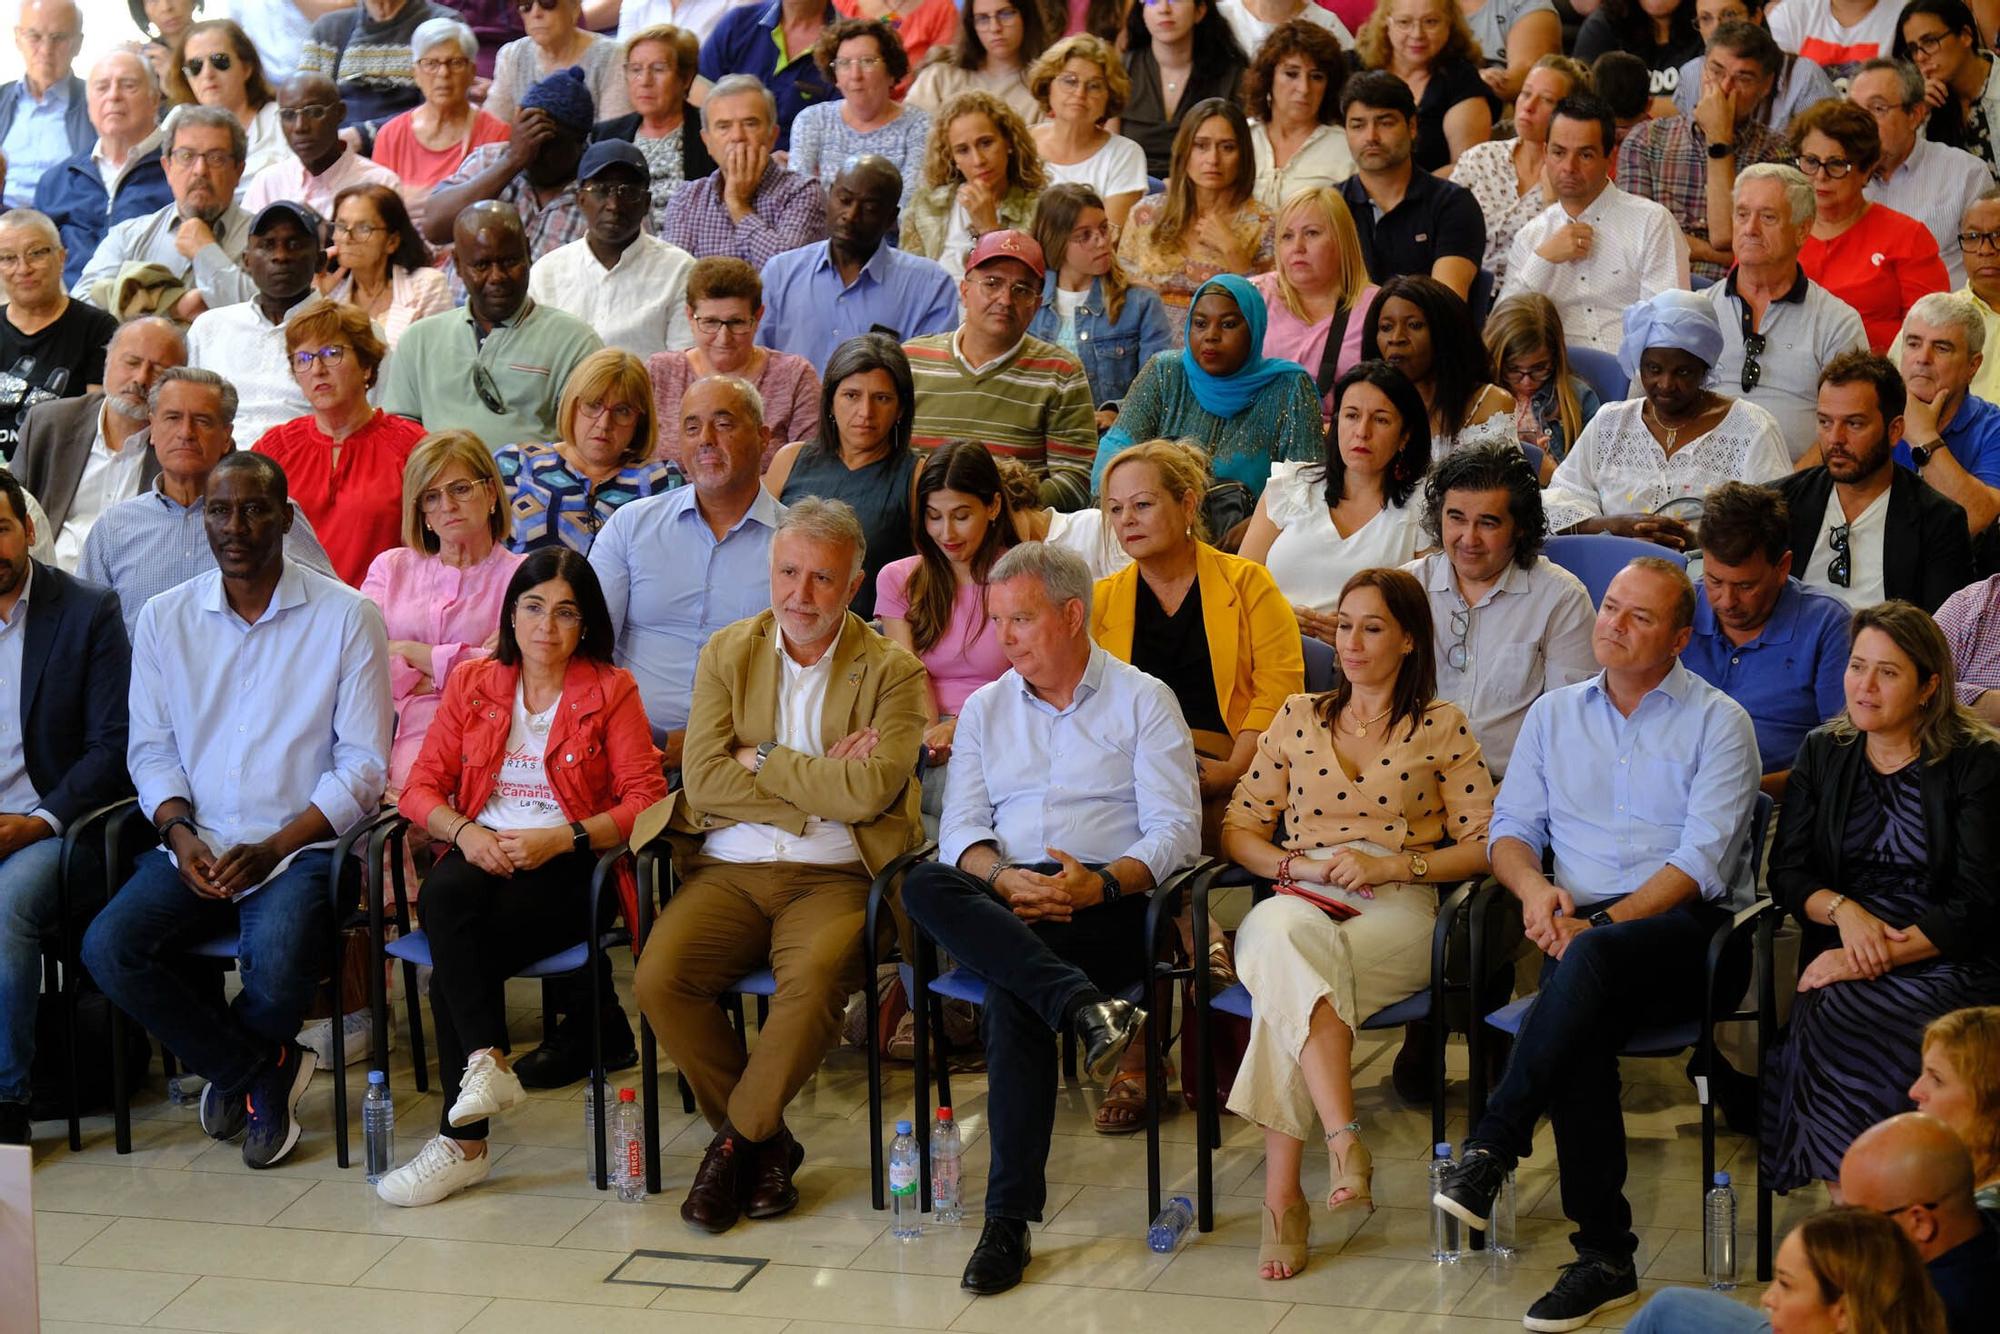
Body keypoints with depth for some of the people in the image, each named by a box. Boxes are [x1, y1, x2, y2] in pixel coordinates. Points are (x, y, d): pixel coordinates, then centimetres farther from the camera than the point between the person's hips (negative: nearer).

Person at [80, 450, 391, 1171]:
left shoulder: (347, 616, 0)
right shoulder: (165, 618, 10)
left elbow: (364, 763, -2)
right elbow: (151, 749, 11)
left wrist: (273, 849, -13)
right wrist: (180, 832, -9)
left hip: (300, 845, -3)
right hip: (196, 844, 4)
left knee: (278, 966, -33)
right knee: (108, 948, -24)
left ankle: (232, 1067, 4)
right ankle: (266, 1068, -3)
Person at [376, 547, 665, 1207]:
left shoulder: (611, 691, 4)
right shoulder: (473, 683, 14)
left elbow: (646, 801, -4)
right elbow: (422, 787, 11)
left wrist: (561, 838, -18)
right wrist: (464, 832, -11)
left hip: (567, 865, -3)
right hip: (482, 854, 3)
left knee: (456, 955, -30)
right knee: (443, 899, -35)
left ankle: (462, 1143, -28)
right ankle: (489, 1064, -39)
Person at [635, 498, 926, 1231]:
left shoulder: (892, 671, 2)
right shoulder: (726, 654, 11)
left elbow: (867, 792, -13)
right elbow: (703, 781, -2)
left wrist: (764, 760, -5)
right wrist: (820, 777, -7)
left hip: (832, 877, -3)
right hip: (729, 870, 3)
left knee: (814, 977, -34)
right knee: (658, 978, -24)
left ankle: (737, 1139, -11)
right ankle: (764, 1142, -3)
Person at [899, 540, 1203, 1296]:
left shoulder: (1143, 701, 10)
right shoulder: (984, 710, 23)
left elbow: (1175, 831, 0)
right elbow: (961, 829, 11)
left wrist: (1100, 884, -20)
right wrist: (1004, 878, -13)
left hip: (1109, 905, -4)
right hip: (1002, 904, 4)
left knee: (1012, 990, -37)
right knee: (924, 888, -34)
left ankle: (1010, 1219, -36)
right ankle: (1084, 1008, -45)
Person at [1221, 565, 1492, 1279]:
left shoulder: (1441, 727, 13)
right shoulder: (1299, 718, 22)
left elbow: (1485, 844, 5)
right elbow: (1239, 828, 19)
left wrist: (1391, 865, -8)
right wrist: (1301, 865, -2)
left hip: (1395, 912, -2)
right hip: (1299, 898, 2)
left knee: (1287, 970, -36)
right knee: (1286, 933, -39)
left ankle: (1282, 1194, -39)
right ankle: (1346, 1140, -50)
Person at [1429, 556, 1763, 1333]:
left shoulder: (1717, 723, 4)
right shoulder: (1555, 715, 20)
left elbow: (1703, 861, -6)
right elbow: (1510, 829, 17)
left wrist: (1601, 926, -17)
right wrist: (1533, 885, -7)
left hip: (1685, 930, -3)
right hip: (1582, 928, 3)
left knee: (1591, 959, -38)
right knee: (1579, 1036, -31)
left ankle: (1490, 1149, -33)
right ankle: (1605, 1257, -28)